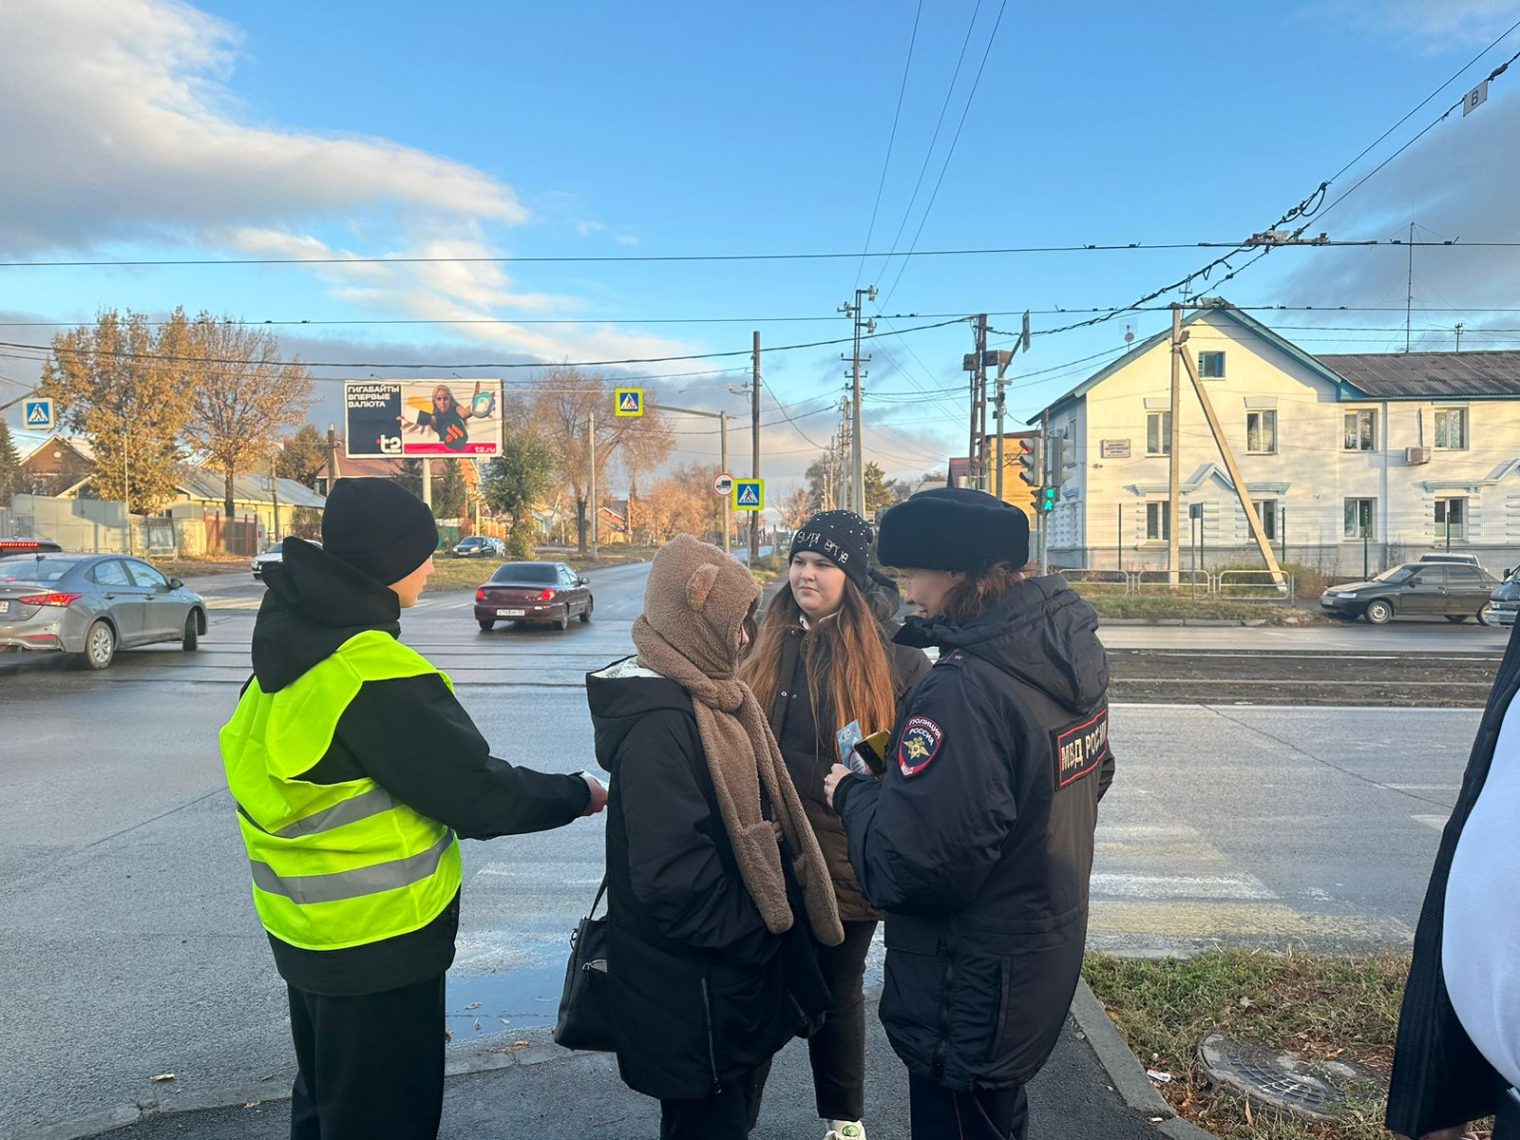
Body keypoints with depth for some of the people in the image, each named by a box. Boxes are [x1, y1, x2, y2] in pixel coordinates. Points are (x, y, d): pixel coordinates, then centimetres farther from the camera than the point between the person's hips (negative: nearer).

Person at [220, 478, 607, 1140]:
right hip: (378, 942, -9)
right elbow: (478, 794, -23)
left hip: (305, 925, 9)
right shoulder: (374, 673, -28)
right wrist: (578, 794, -8)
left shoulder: (291, 641, 1)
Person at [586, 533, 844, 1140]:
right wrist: (749, 934, -15)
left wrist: (767, 922, 10)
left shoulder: (701, 694, 5)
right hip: (695, 993, -9)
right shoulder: (659, 721, -26)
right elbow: (673, 875, -29)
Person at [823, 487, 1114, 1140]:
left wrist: (850, 794, -13)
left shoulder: (966, 688, -31)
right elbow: (1092, 780, 14)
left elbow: (911, 867, -32)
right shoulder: (1070, 657, -2)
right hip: (1045, 959, 9)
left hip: (969, 999, -8)